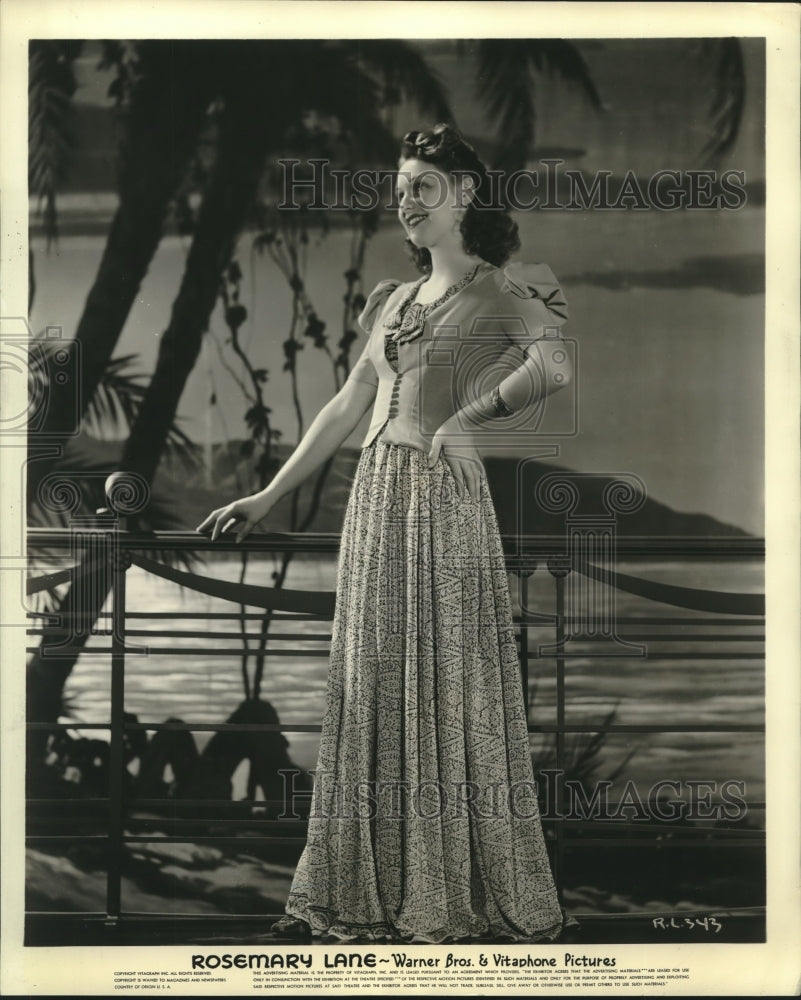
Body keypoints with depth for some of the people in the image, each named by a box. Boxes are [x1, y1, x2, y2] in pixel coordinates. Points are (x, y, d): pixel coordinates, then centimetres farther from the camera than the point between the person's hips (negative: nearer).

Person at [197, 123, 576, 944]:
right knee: (372, 688, 8)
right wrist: (268, 498, 21)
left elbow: (554, 365, -21)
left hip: (445, 494, -7)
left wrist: (468, 415, -32)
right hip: (375, 495, 7)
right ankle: (371, 889, 16)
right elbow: (346, 407, 22)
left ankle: (459, 896, 7)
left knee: (449, 686, -3)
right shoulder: (397, 300, 19)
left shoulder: (500, 291, -1)